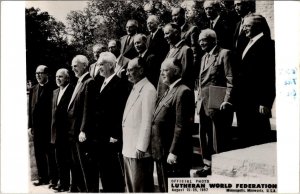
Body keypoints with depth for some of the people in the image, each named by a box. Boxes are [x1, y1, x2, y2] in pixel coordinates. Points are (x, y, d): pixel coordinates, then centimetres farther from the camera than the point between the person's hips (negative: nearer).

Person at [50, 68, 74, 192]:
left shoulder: (72, 91, -12)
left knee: (68, 159, 2)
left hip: (67, 131, -8)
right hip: (57, 132, 8)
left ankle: (67, 184, 12)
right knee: (59, 159, 14)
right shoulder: (55, 92, 15)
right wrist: (53, 129, 13)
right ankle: (63, 182, 25)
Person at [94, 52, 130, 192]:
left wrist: (115, 135, -18)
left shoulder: (120, 84, -12)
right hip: (101, 138, 8)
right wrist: (96, 133, 11)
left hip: (113, 139, -8)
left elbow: (121, 112, -17)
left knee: (116, 175, 2)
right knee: (105, 174, 15)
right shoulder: (102, 85, 16)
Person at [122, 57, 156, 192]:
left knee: (140, 187, 1)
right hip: (128, 149, 9)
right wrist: (125, 145, 11)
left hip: (139, 150, -9)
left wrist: (141, 148, -19)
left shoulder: (148, 90, -14)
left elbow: (147, 121, -18)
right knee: (130, 185, 16)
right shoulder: (134, 89, 14)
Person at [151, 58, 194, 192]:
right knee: (164, 189, 17)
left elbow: (181, 126, -20)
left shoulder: (183, 92, -15)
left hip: (174, 157, -9)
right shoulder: (169, 91, 16)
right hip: (162, 155, 10)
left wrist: (173, 152, -21)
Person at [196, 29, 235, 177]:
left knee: (219, 138, -1)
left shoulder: (224, 54, -5)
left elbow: (230, 80, -11)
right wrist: (199, 99, 15)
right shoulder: (204, 57, 20)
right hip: (203, 103, 8)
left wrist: (227, 101, -17)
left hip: (217, 104, -8)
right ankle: (208, 164, 22)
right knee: (205, 135, 11)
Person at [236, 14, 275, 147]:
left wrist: (265, 103, -19)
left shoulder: (267, 44, -9)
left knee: (259, 137, -1)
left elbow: (270, 76, -15)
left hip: (256, 101, -8)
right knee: (246, 136, 13)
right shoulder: (248, 44, 18)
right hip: (244, 101, 9)